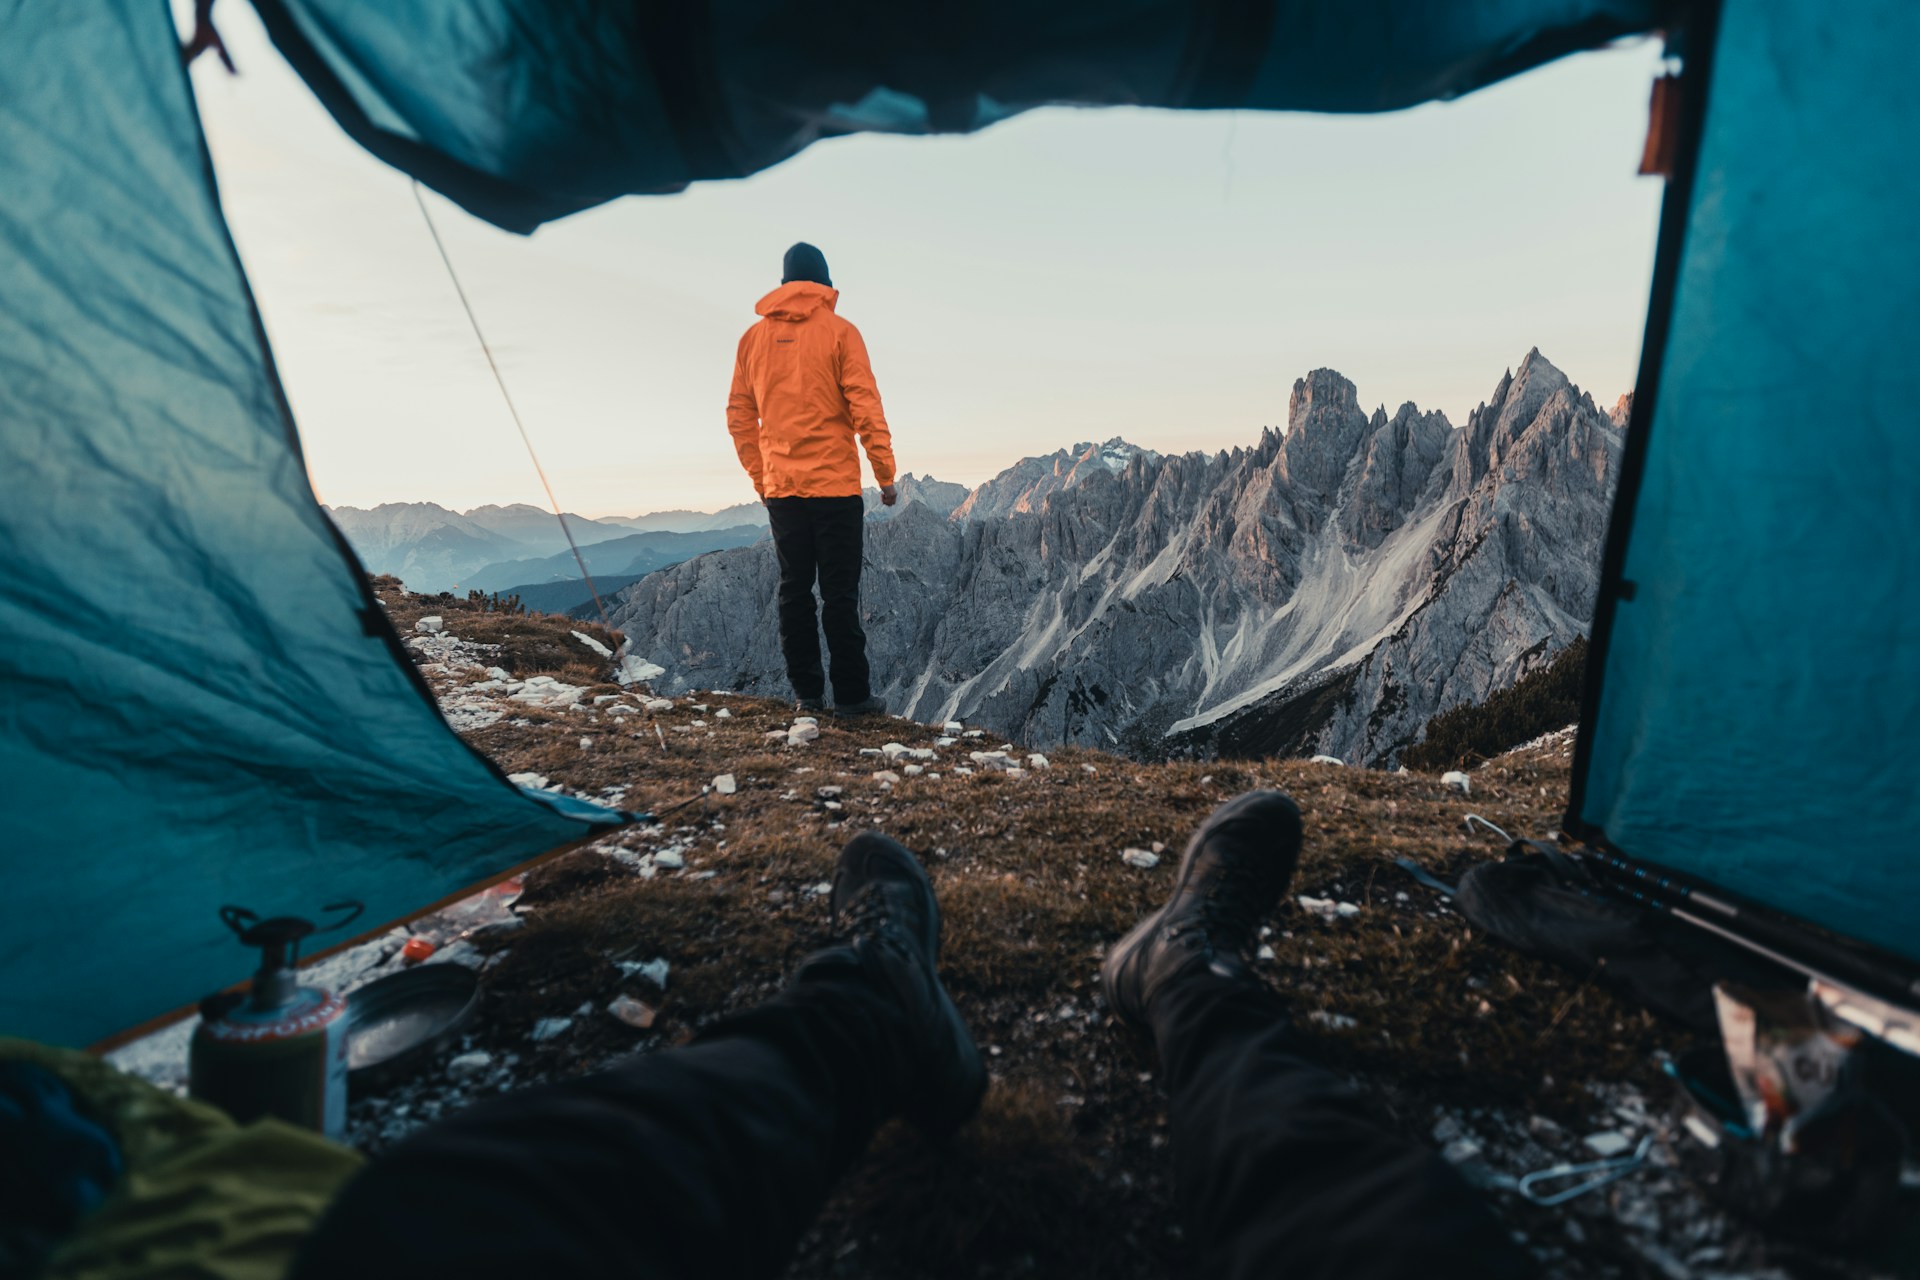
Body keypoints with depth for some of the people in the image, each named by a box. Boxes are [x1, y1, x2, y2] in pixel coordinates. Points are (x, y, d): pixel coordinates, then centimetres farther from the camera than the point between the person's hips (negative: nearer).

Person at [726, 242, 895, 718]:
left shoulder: (754, 337, 9)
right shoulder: (839, 332, -3)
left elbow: (739, 416, 11)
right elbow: (866, 409, -8)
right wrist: (885, 475, -2)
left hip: (780, 488, 4)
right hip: (835, 483, -4)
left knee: (794, 590, 9)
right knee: (840, 592, -1)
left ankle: (807, 693, 12)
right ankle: (852, 695, 3)